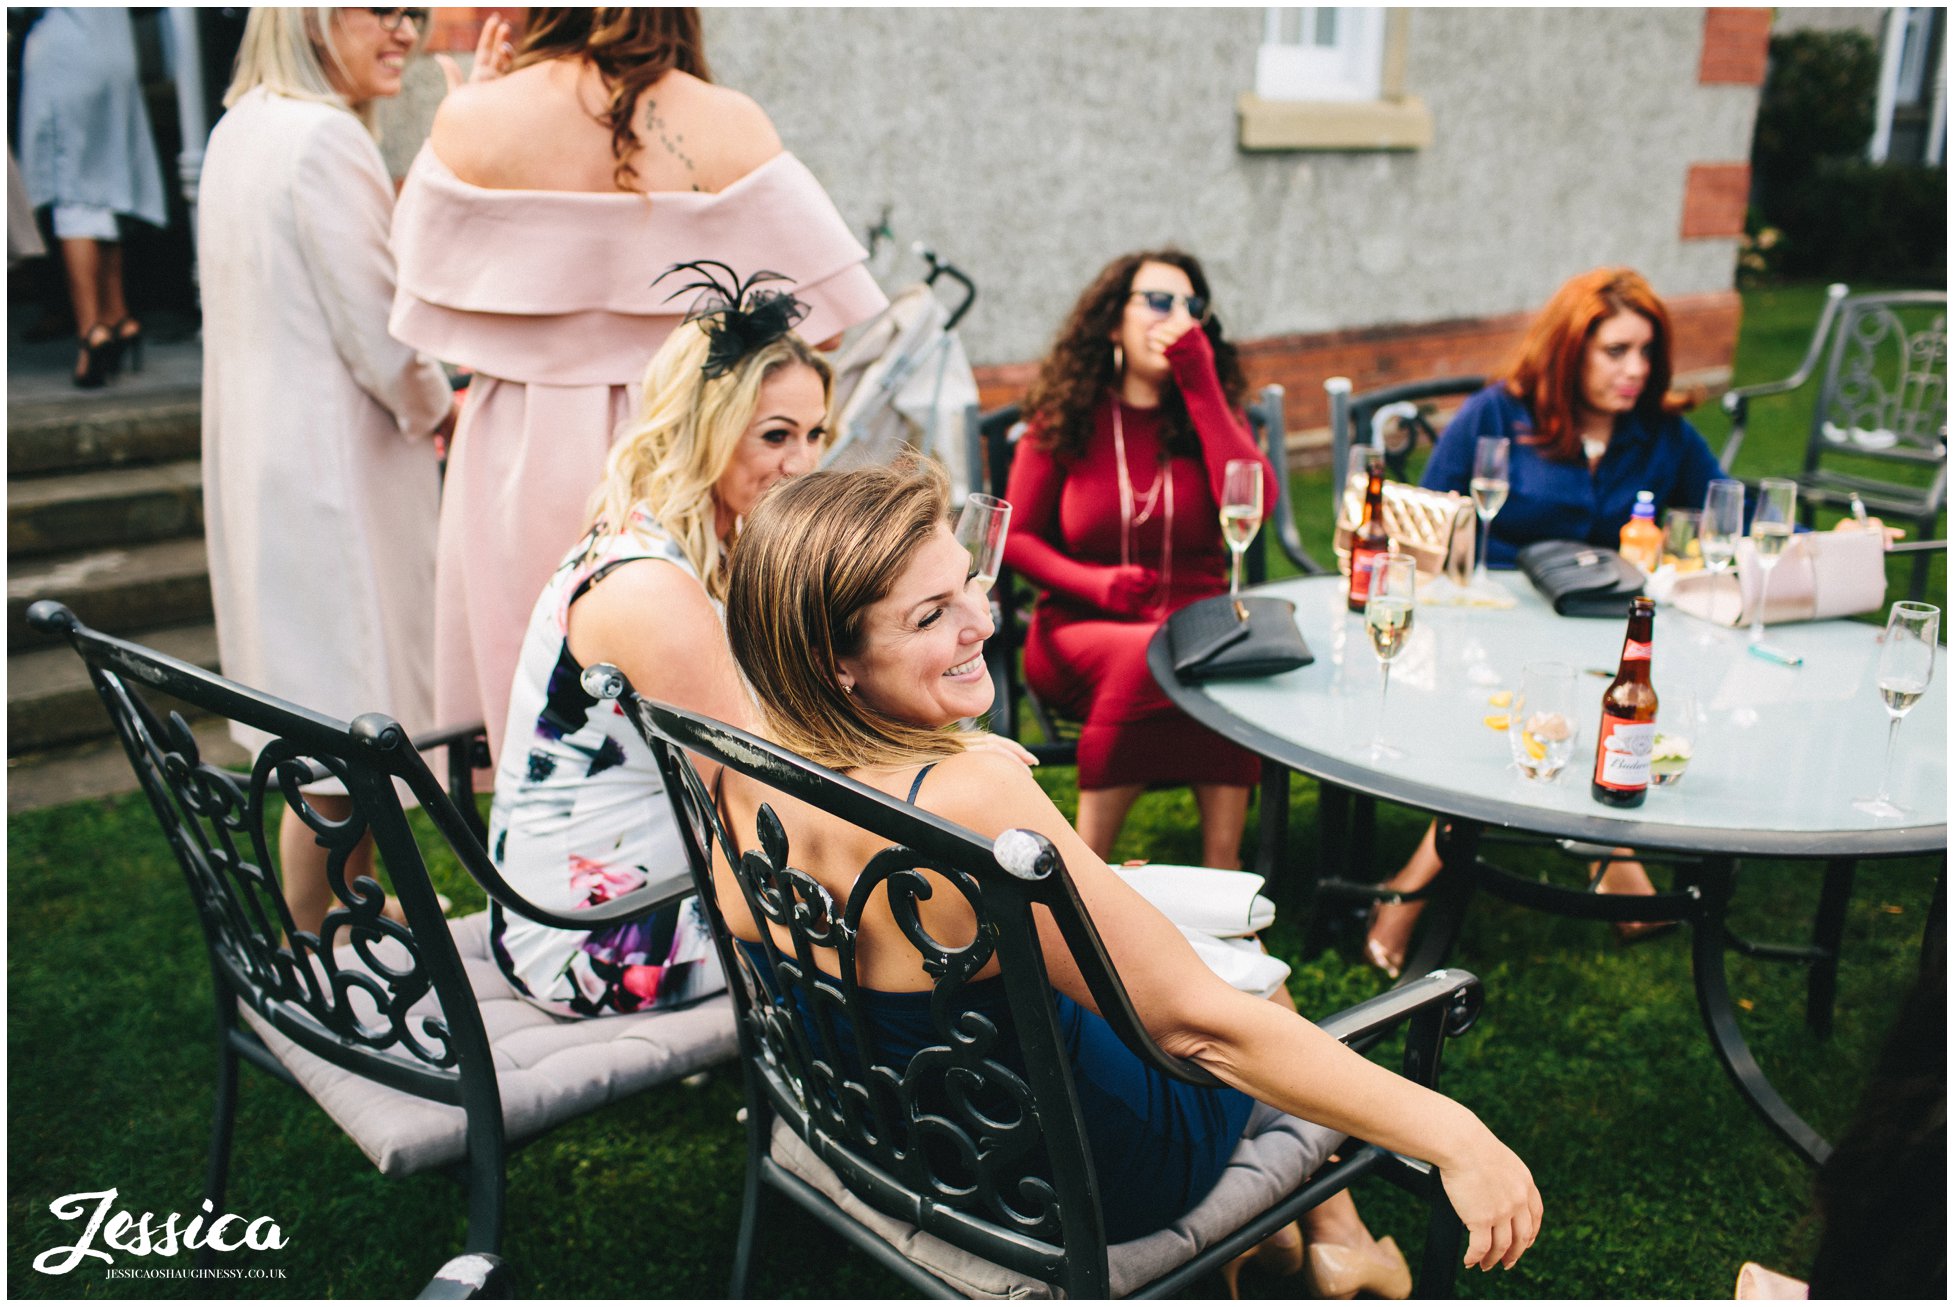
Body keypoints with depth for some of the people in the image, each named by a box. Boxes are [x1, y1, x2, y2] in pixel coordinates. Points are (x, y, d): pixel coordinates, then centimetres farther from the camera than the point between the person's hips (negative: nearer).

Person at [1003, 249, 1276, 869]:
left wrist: (1201, 388, -11)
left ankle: (1223, 872, -32)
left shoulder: (1212, 407, 8)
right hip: (1081, 630, -2)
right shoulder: (1063, 417, 4)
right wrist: (1095, 583, -12)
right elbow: (1016, 536, 6)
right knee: (1151, 656, -36)